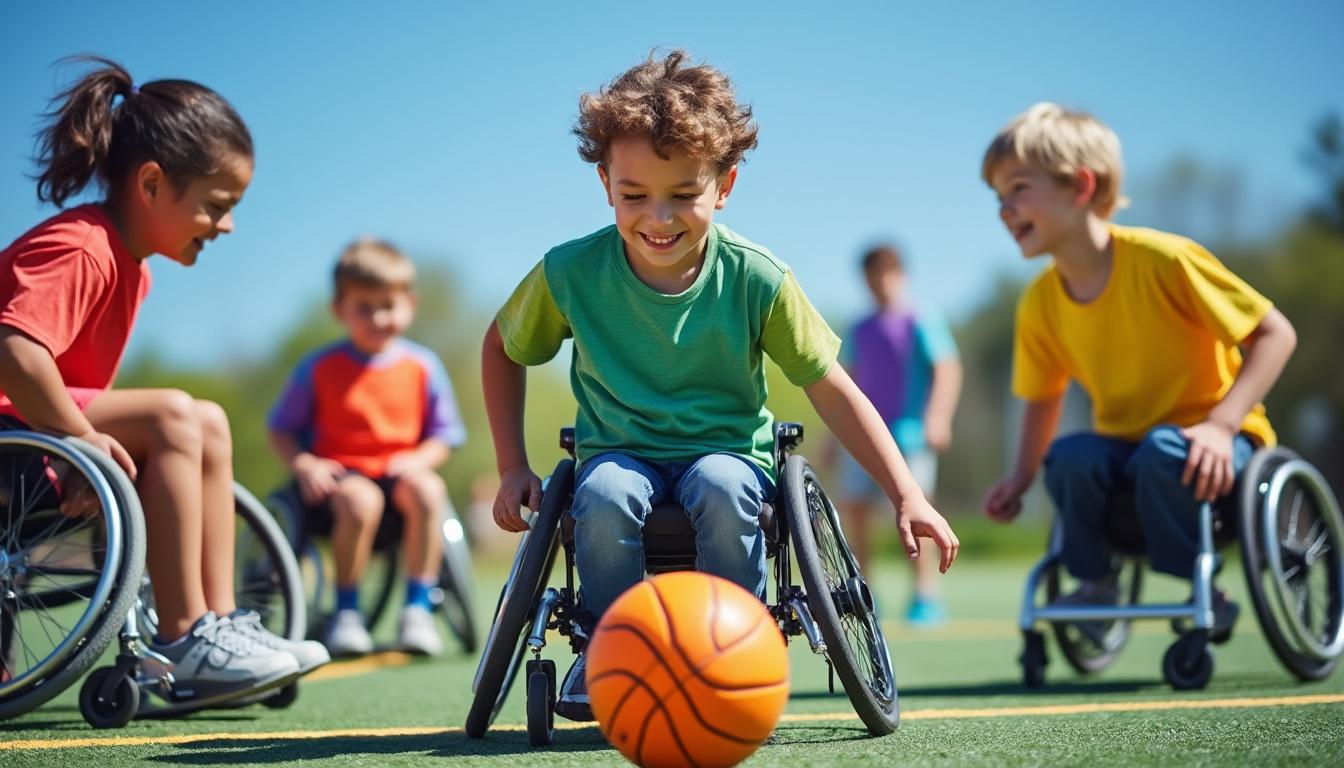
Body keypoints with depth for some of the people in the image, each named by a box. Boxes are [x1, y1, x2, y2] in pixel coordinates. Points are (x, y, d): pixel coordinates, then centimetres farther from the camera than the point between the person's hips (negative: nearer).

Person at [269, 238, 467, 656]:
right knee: (361, 500, -36)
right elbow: (281, 429, 7)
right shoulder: (319, 368, 2)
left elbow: (444, 435, 10)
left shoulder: (423, 367, 7)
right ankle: (346, 614, -19)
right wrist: (303, 464, -13)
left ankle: (417, 610, -23)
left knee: (427, 491, -33)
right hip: (338, 474, -2)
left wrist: (419, 460, -11)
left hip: (399, 471, 2)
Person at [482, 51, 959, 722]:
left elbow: (832, 390, -6)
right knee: (606, 496, -34)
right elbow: (502, 347, 8)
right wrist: (512, 468, 2)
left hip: (729, 451, 0)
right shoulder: (570, 274, -12)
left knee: (721, 489, -36)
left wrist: (907, 497, -12)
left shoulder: (756, 281, -13)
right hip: (619, 452, 1)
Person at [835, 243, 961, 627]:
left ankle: (926, 596, -8)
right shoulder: (860, 330, 17)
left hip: (907, 433, -6)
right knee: (851, 507, 1)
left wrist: (937, 418, -20)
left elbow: (947, 368, -8)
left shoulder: (921, 320, -1)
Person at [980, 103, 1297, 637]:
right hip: (1124, 444, 4)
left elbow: (1275, 334, -16)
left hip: (1207, 439, -4)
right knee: (1069, 457, -28)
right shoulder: (1040, 304, -3)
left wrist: (1221, 424, -28)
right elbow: (1043, 398, 14)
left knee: (1161, 451, -37)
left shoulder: (1162, 260, -20)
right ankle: (1094, 582, -4)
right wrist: (1021, 479, -1)